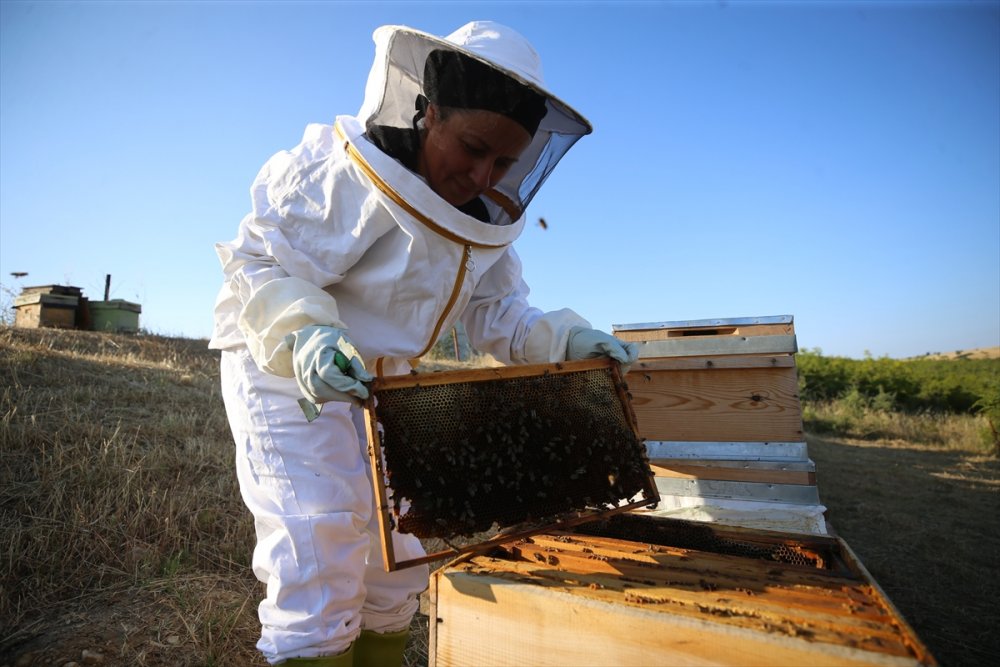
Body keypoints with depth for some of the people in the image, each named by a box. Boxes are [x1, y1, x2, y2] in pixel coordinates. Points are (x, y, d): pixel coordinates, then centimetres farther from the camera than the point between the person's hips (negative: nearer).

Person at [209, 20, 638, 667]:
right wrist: (303, 332, -39)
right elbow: (258, 263, -20)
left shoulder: (487, 224, 1)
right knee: (319, 559, -11)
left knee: (396, 560, 13)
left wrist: (563, 338, -15)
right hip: (284, 369, -6)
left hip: (376, 386, 7)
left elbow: (499, 313, 2)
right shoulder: (345, 174, -20)